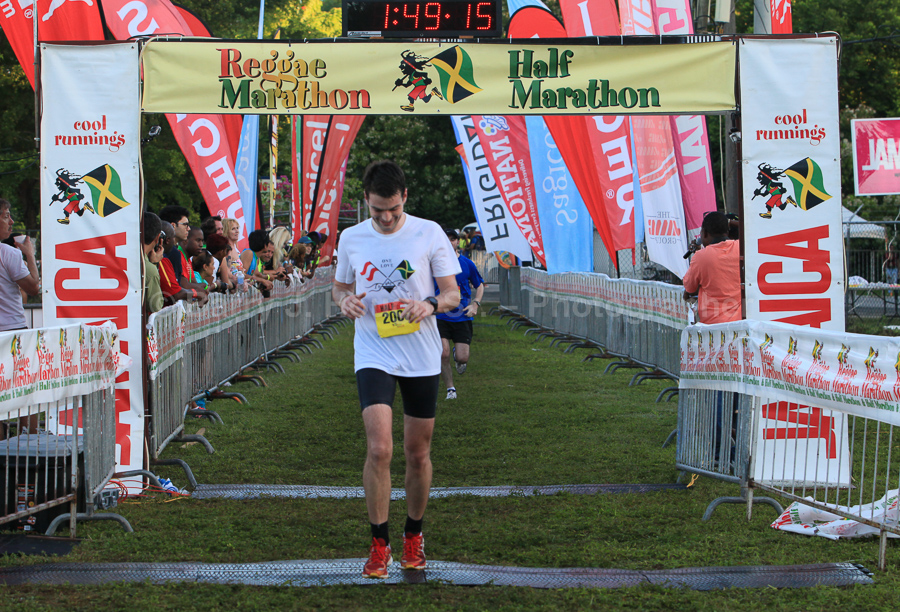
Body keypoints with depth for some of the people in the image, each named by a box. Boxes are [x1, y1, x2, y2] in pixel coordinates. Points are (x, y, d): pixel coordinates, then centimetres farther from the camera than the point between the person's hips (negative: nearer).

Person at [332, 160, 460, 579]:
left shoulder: (429, 233, -2)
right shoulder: (351, 238, 3)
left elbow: (453, 294, 2)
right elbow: (339, 287, 17)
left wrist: (431, 304, -20)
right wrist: (344, 301, -7)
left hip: (422, 357, 0)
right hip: (373, 354, 0)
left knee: (418, 453, 9)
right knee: (379, 449, -15)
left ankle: (414, 536, 29)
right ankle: (379, 544, -4)